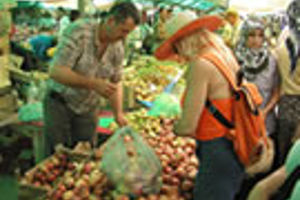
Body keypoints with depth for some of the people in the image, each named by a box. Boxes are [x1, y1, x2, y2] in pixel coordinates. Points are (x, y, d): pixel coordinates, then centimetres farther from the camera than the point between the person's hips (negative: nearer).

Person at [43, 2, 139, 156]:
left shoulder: (118, 48, -6)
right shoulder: (79, 32, -24)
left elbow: (115, 82, 7)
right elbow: (56, 72, -30)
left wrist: (118, 113, -1)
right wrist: (93, 84, -37)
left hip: (88, 109, 5)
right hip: (60, 103, -4)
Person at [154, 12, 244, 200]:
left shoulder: (201, 65, -20)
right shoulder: (226, 55, 6)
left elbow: (187, 127, -20)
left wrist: (176, 128, 0)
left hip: (218, 148, -9)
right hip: (235, 146, 9)